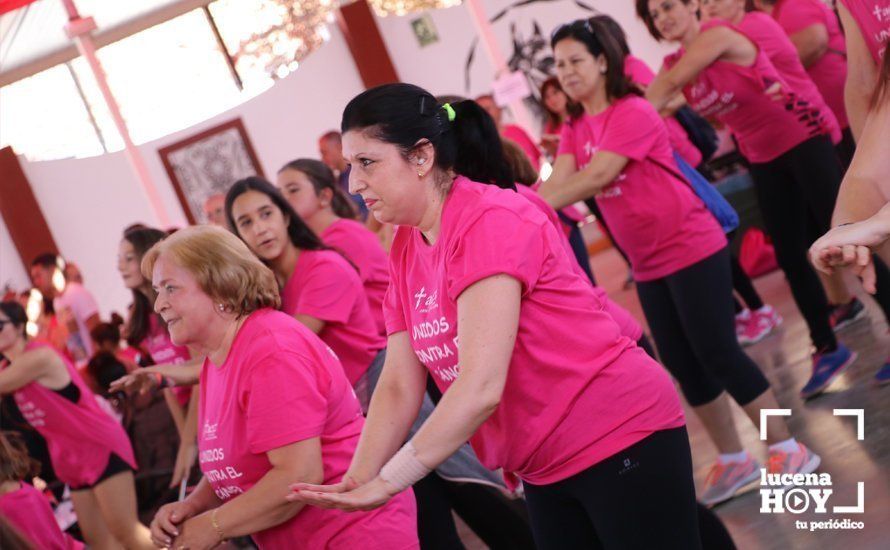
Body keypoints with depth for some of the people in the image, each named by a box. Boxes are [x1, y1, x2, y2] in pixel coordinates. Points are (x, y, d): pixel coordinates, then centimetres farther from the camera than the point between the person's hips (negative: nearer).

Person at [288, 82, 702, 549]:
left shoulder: (488, 221, -21)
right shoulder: (405, 250, 4)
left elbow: (481, 386, -29)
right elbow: (398, 387, 2)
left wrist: (387, 481, -28)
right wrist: (355, 482, -12)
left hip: (620, 441, -8)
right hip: (544, 470, 8)